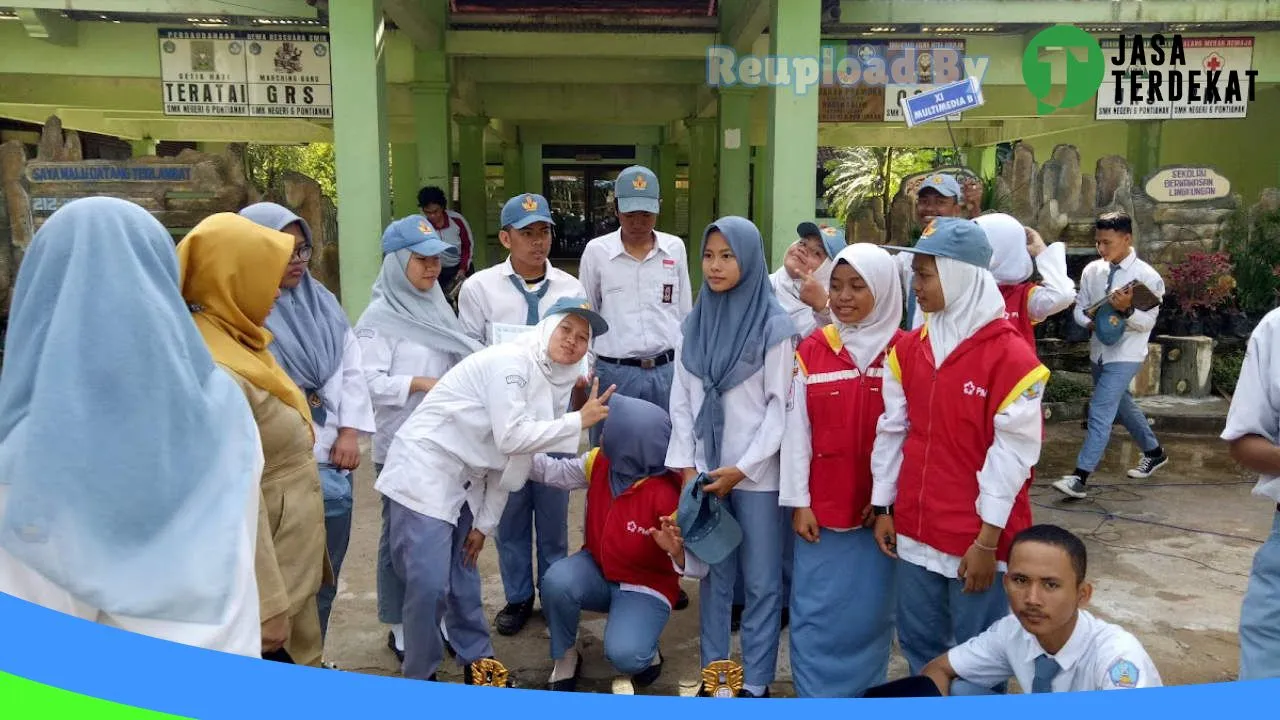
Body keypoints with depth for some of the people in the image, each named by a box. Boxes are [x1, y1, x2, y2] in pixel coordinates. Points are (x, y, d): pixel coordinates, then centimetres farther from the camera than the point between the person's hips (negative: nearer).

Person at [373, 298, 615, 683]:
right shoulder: (511, 361, -18)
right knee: (429, 584, -9)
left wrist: (485, 523, 8)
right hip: (424, 470, -8)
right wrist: (579, 421, -20)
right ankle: (419, 677, 11)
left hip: (464, 482, 8)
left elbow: (511, 457, 9)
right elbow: (511, 437, -25)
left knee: (464, 579, 14)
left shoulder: (554, 383, 7)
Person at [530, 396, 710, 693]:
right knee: (556, 581, -27)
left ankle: (644, 655, 10)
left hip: (645, 588, -5)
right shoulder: (599, 462, -10)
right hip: (596, 571, 5)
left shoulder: (669, 494, -28)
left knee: (623, 654, -30)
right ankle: (566, 659, 0)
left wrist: (676, 551, -49)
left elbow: (700, 564, -27)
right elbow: (553, 471, 4)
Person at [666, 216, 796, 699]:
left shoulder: (774, 326, -6)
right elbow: (681, 400, 8)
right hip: (704, 470, 4)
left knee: (761, 581, 6)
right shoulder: (694, 324, 7)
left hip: (756, 473, -4)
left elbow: (781, 405, -8)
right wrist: (685, 464, 0)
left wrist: (742, 467, -12)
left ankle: (755, 683, 19)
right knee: (714, 576, 13)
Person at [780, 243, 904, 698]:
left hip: (881, 507, -1)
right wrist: (798, 502, -3)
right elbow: (797, 430, 0)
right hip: (822, 505, 1)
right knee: (815, 612, 6)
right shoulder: (811, 351, 1)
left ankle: (866, 699, 27)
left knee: (871, 611, 10)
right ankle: (814, 699, 21)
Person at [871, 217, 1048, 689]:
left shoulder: (1011, 355, -13)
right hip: (915, 529, 6)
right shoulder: (908, 349, 5)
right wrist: (883, 507, 9)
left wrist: (988, 539, -13)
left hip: (978, 538, -5)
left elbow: (1012, 453, -14)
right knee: (919, 644, 17)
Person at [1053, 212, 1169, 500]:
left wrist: (1127, 310, -33)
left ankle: (1080, 477, -14)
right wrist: (1091, 323, -17)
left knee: (1100, 411, -14)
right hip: (1099, 351, 7)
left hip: (1125, 355, -7)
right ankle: (1154, 452, 45)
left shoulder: (1147, 275, -13)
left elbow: (1148, 322, -14)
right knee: (1121, 406, 22)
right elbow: (1079, 308, 4)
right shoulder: (1092, 270, 1)